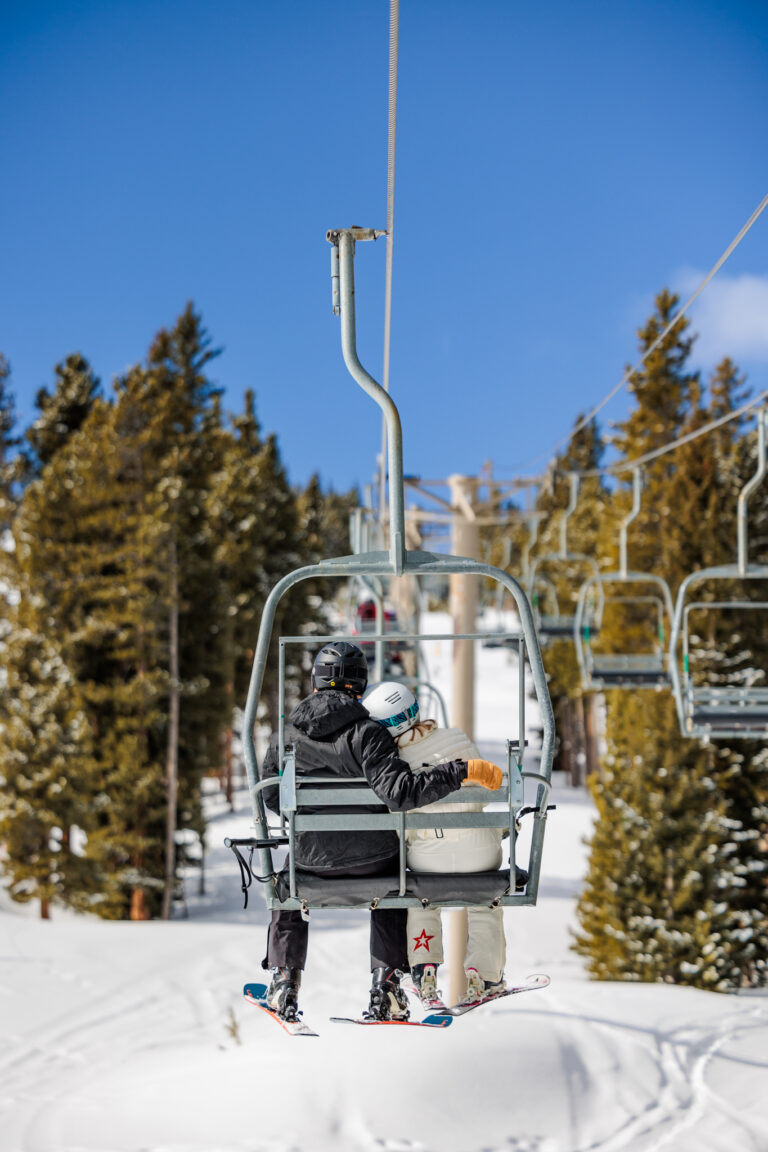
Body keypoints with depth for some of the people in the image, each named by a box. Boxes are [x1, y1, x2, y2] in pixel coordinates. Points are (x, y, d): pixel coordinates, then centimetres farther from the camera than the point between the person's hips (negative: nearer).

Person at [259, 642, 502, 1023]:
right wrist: (462, 770, -25)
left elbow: (270, 797, 7)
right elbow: (401, 792, -28)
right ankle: (386, 980, 20)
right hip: (371, 857, -2)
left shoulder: (286, 736, -5)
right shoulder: (365, 733, -18)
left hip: (313, 858, 2)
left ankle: (284, 977, 27)